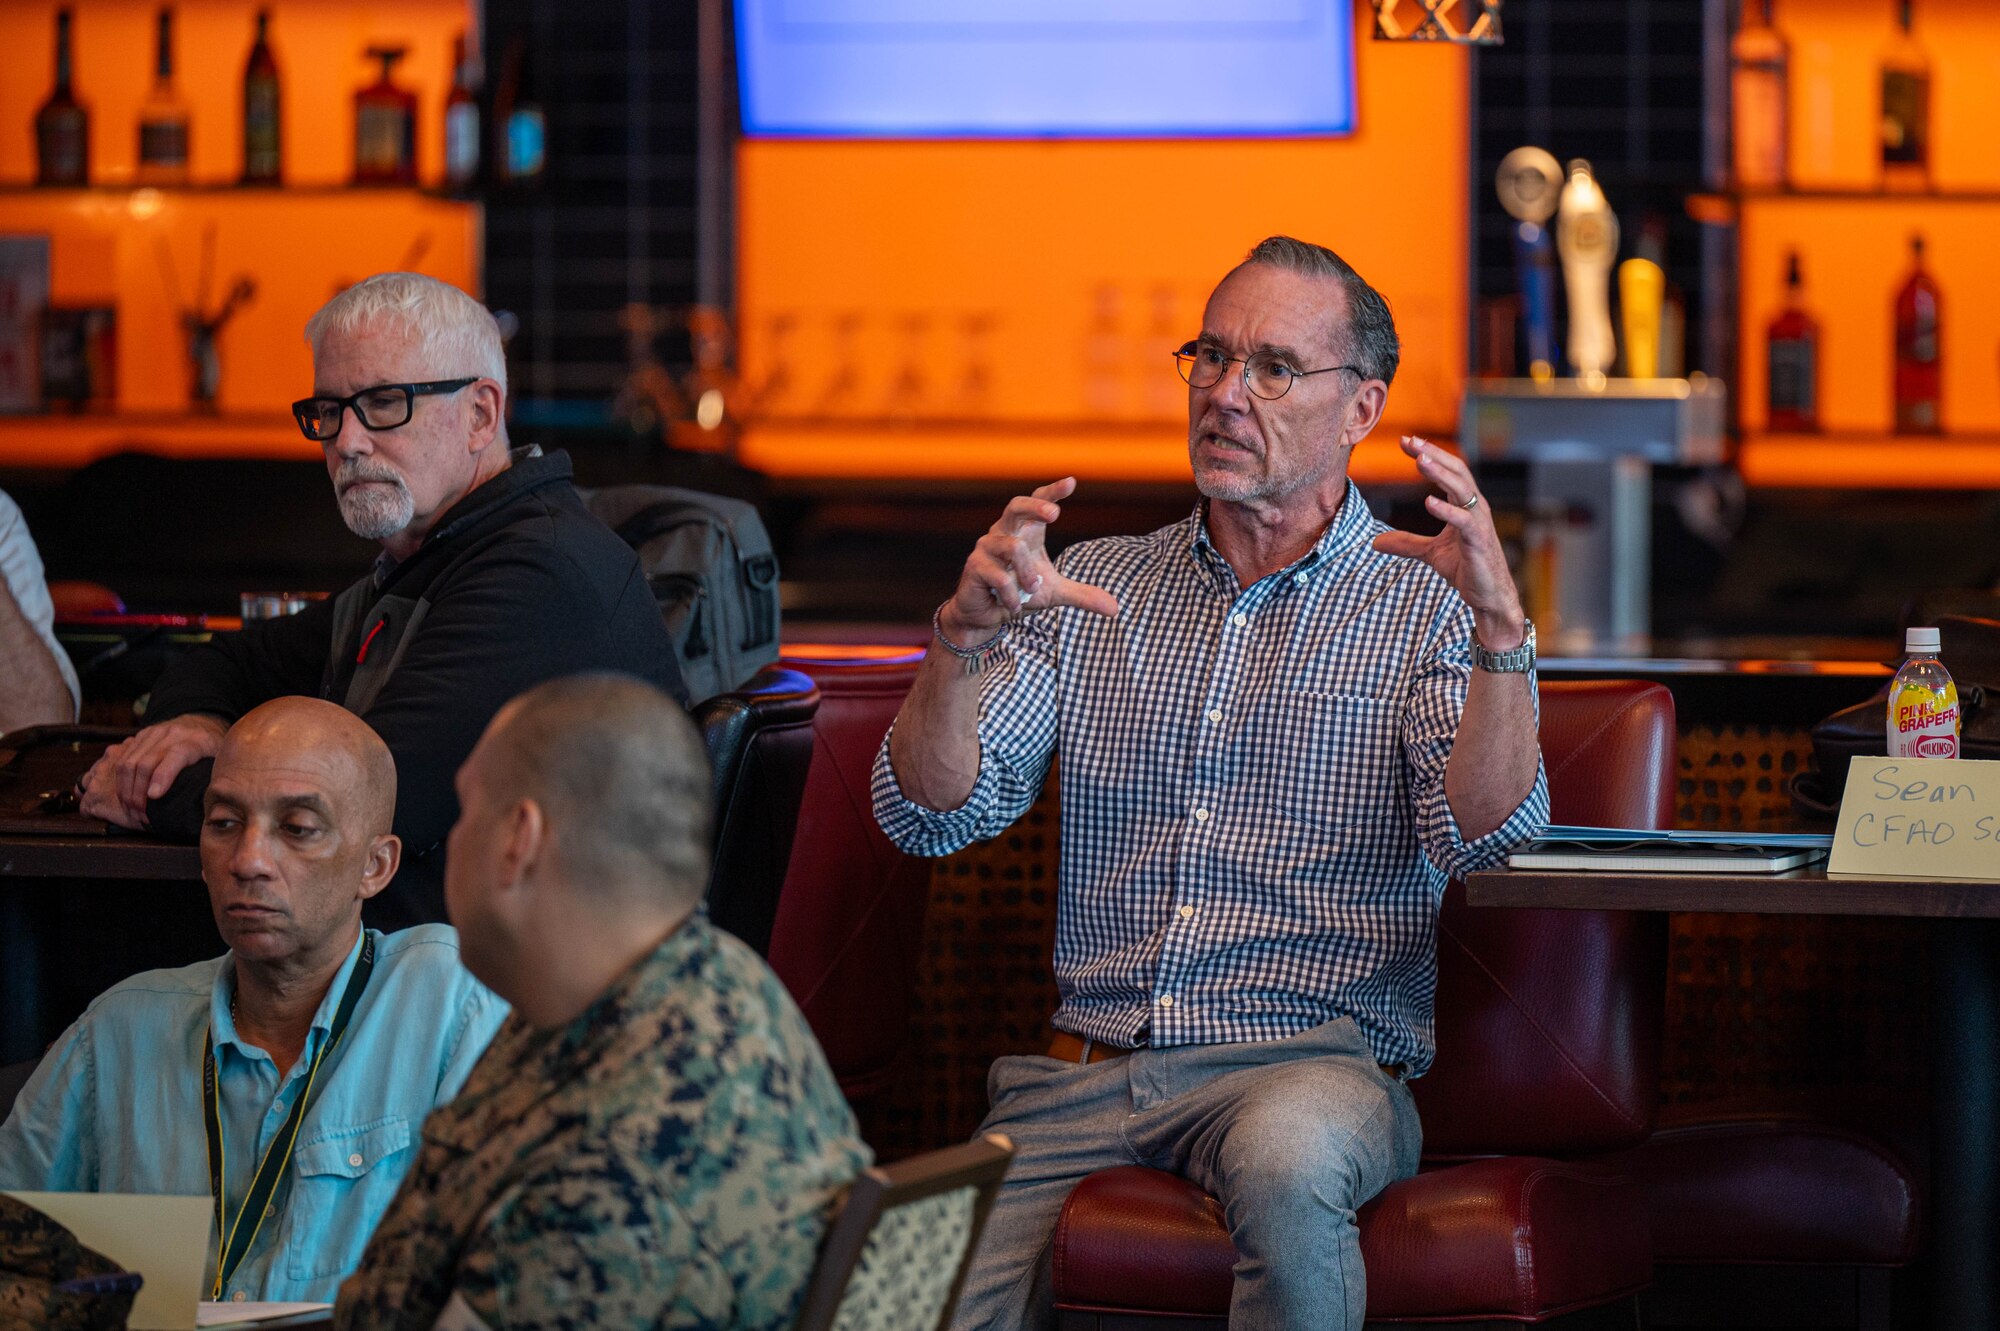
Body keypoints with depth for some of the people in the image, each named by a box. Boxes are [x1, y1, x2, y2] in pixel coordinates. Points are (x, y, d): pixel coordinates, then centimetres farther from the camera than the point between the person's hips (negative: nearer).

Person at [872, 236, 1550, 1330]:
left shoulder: (1428, 605, 4)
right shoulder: (1088, 589, 14)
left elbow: (1484, 841, -11)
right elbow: (928, 816, 5)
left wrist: (1500, 630, -26)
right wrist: (966, 637, -14)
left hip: (1315, 1060, -3)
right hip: (1084, 1066, 3)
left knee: (1286, 1158, -38)